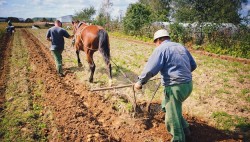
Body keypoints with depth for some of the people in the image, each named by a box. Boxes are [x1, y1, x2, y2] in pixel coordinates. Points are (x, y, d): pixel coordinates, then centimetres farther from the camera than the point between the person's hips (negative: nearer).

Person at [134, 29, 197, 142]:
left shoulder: (161, 49, -8)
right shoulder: (181, 47, 15)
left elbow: (150, 69, -17)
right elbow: (193, 65, 20)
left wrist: (140, 82, -5)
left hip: (175, 87, -9)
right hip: (188, 84, 9)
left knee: (172, 118, 6)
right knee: (167, 106, 27)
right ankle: (185, 130, 37)